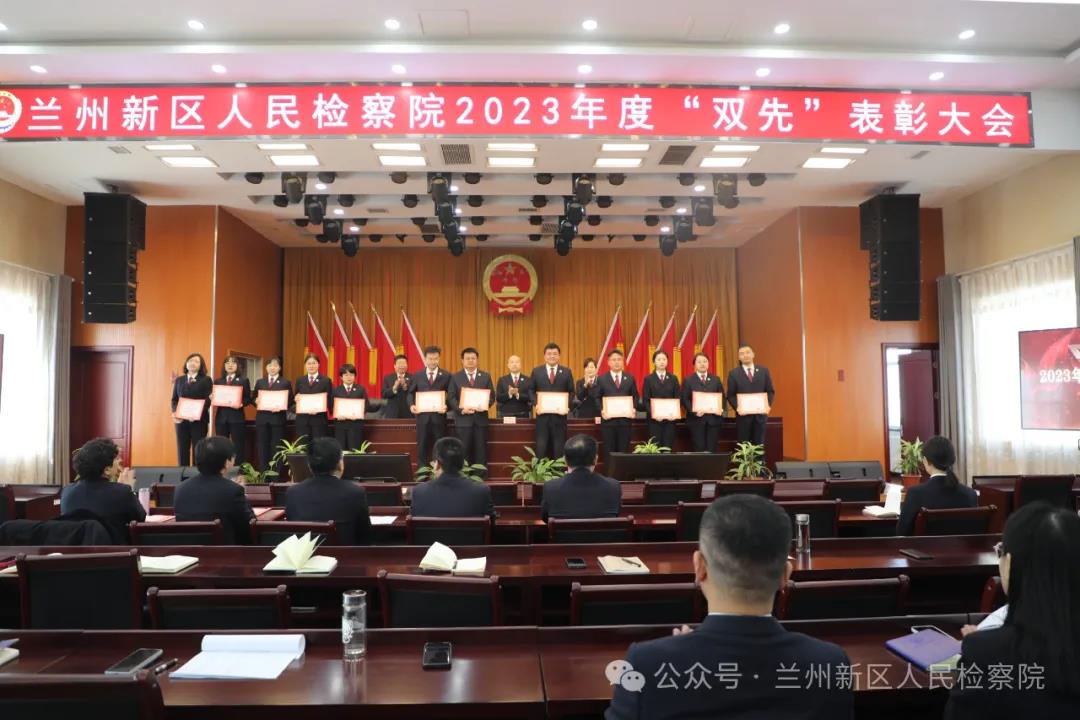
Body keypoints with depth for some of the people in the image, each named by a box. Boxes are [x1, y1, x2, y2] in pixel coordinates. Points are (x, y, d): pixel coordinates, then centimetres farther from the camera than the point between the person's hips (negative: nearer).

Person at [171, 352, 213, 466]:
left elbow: (208, 400, -7)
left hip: (199, 420, -3)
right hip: (181, 419, 3)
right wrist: (175, 413, -8)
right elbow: (174, 399, 11)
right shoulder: (179, 380, 14)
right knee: (182, 450, 4)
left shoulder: (206, 380, 2)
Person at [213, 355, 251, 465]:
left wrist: (241, 404, -19)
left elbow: (248, 399, 0)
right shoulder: (218, 381, 13)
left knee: (238, 446, -1)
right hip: (221, 417, 3)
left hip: (237, 417, -3)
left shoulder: (243, 380, 4)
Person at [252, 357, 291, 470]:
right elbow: (253, 398, 12)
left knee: (276, 447, 0)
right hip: (262, 418, 3)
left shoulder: (285, 383, 3)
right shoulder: (259, 382, 13)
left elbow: (290, 400, -1)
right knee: (262, 446, 6)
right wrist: (256, 401, -10)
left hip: (278, 419, -3)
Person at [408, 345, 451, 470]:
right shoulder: (417, 376, 10)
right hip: (422, 416, 1)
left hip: (439, 416, -1)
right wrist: (411, 405, -7)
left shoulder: (446, 376, 4)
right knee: (422, 447, 6)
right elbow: (411, 393, 12)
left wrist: (446, 406, -18)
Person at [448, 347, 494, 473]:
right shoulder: (455, 377, 6)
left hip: (481, 418, 2)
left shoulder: (486, 376, 11)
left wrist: (485, 405, -12)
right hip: (463, 419, -1)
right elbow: (451, 398, 0)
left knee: (481, 451, 4)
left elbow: (492, 396, 8)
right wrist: (461, 409, -14)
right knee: (463, 451, 1)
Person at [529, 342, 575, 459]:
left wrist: (567, 405, -11)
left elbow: (571, 392, 6)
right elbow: (530, 390, 8)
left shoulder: (566, 372, 7)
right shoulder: (536, 371, 9)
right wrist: (535, 404, -8)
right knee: (541, 445, 1)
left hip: (560, 414, 0)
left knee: (559, 446, 4)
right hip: (542, 414, 0)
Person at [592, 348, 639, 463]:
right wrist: (601, 410, -12)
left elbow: (635, 396, 11)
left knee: (624, 450, 4)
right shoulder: (601, 379, 6)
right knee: (609, 450, 3)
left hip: (625, 420, 1)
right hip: (608, 420, -1)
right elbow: (596, 398, 2)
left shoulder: (630, 378, 11)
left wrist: (634, 408, -6)